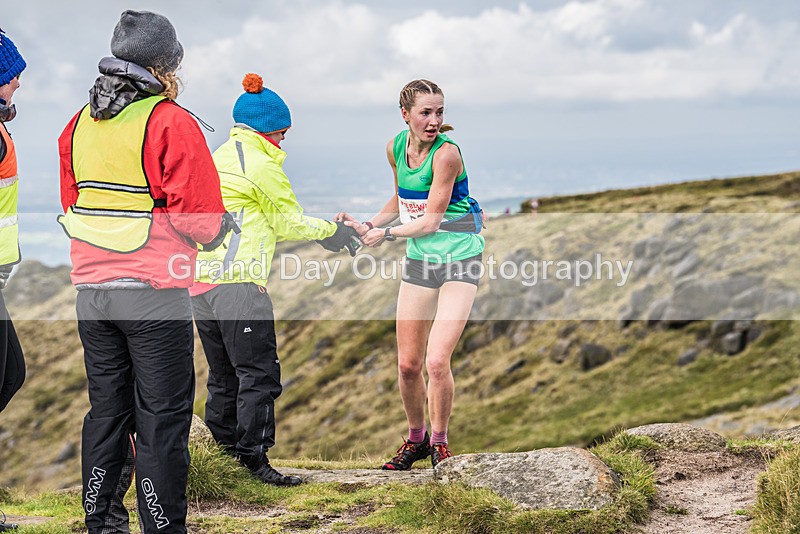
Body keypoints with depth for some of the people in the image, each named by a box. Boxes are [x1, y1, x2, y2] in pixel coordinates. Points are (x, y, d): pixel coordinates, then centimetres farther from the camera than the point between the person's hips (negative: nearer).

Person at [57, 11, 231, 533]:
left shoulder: (79, 124, 10)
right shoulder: (172, 123, -12)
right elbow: (201, 216, -16)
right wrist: (219, 229, 5)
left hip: (92, 289, 7)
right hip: (156, 292, -6)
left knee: (106, 410, 15)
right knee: (161, 418, 0)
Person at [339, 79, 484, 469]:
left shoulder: (446, 153, -18)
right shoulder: (396, 147, 3)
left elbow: (431, 220, -18)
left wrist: (386, 234, -21)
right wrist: (366, 226, 11)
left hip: (459, 258, -6)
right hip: (419, 260, 6)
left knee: (437, 361, -14)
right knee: (408, 364, 6)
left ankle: (440, 443, 7)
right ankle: (416, 438, 28)